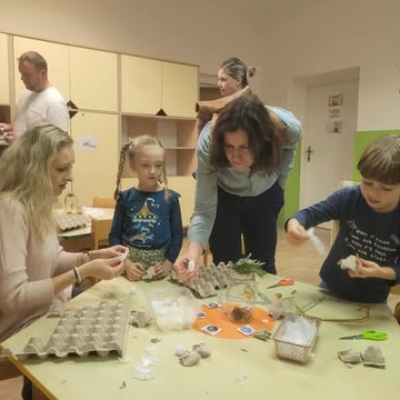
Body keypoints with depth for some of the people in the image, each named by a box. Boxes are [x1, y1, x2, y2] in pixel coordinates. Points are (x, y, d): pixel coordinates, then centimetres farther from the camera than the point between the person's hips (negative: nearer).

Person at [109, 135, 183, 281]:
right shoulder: (126, 198, -2)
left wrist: (168, 263, -10)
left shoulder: (170, 198, -3)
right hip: (130, 262, 0)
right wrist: (126, 263, -10)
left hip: (159, 263, 0)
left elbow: (177, 235, 0)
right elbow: (114, 235, 0)